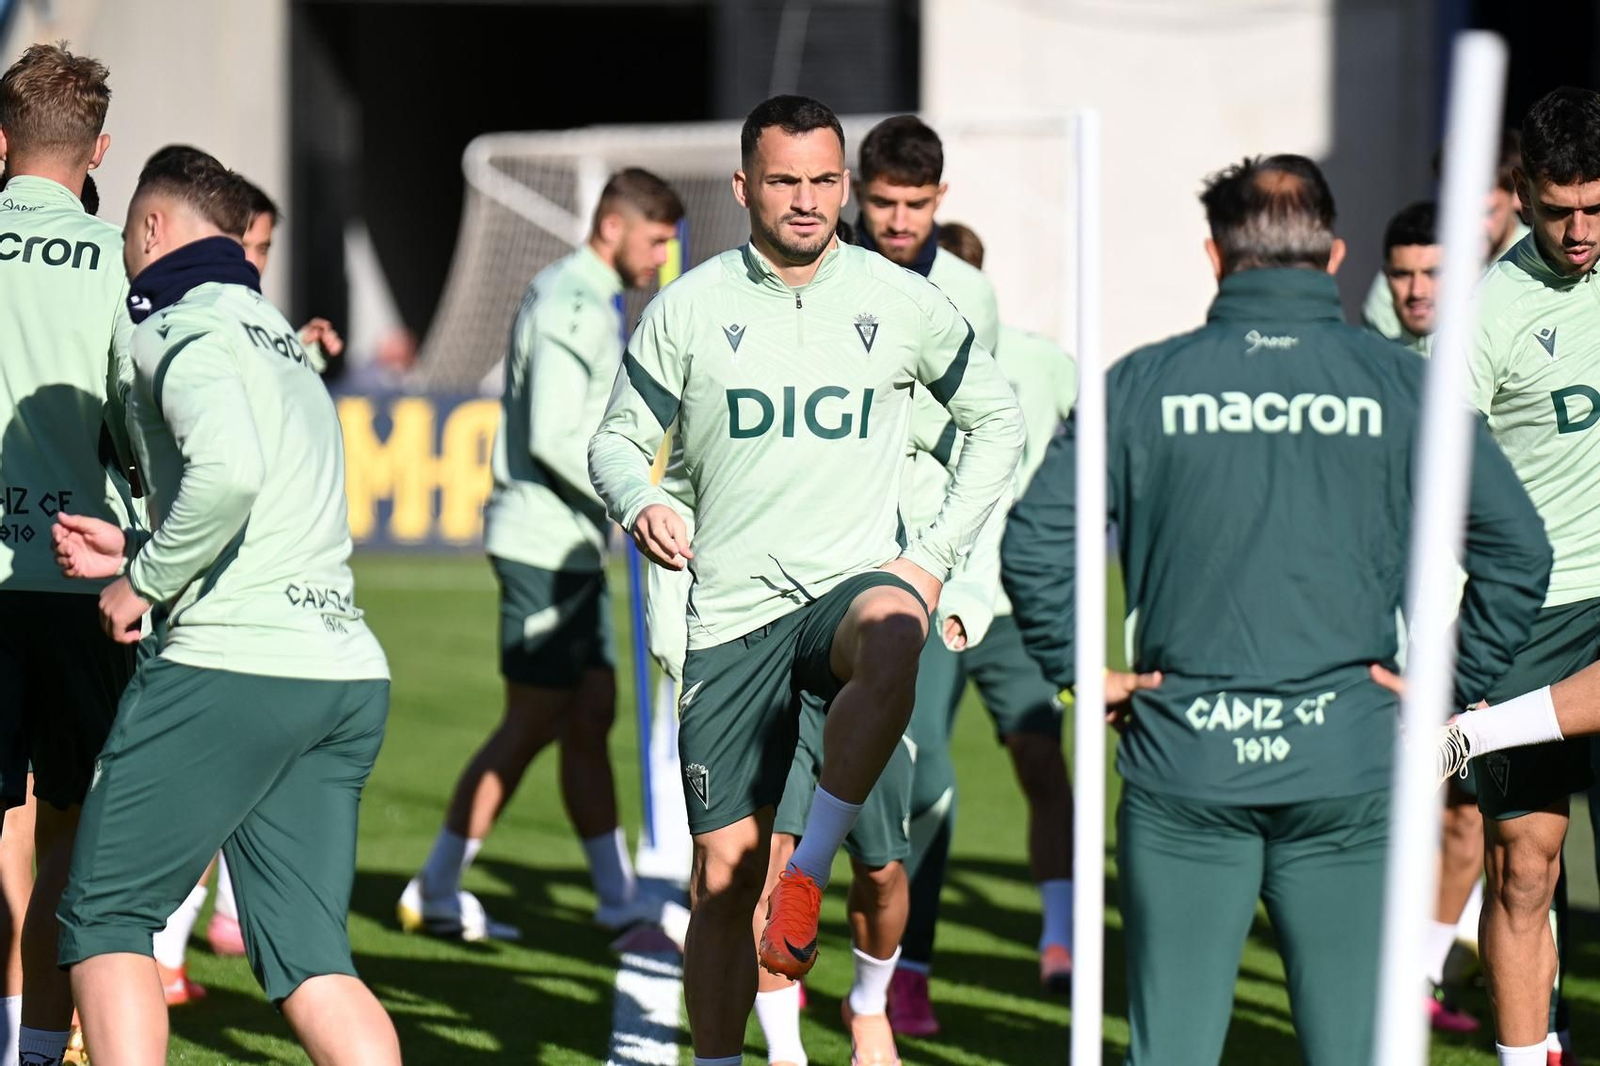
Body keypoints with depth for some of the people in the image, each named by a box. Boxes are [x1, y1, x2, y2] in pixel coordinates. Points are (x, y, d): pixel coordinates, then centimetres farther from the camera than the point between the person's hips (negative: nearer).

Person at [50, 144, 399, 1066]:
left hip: (231, 669, -8)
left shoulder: (181, 325, -3)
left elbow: (229, 471, -22)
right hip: (350, 676, 8)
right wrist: (137, 552, 20)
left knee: (105, 918, 3)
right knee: (309, 958, 7)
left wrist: (143, 584, -10)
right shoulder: (279, 337, 25)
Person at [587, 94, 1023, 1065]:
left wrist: (936, 553, 3)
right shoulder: (690, 308, 2)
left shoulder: (902, 302, 3)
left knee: (892, 636, -40)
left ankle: (811, 866, -29)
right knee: (725, 871, 0)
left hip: (856, 581, -1)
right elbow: (620, 439, 11)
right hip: (734, 611, 1)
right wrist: (640, 503, -13)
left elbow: (998, 420, 14)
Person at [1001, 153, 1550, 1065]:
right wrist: (1458, 690, 5)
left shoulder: (1144, 383, 1)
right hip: (1348, 764, 0)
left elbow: (1036, 538, -4)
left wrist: (1083, 671, 5)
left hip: (1181, 765, 0)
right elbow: (1517, 546, -3)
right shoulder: (1399, 384, 2)